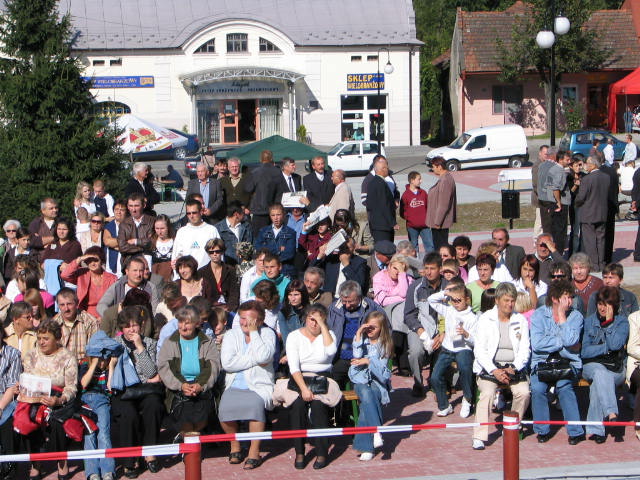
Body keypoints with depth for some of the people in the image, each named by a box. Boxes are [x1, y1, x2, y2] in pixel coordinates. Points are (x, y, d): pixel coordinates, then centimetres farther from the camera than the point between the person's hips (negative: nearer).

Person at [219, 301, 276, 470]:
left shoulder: (267, 334, 5)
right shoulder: (231, 335, 10)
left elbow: (263, 357, -16)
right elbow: (227, 363, -7)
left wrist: (253, 332, -9)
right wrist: (255, 360, -10)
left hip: (260, 386, -2)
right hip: (235, 386, 2)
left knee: (255, 404, -34)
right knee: (225, 405, -28)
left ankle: (254, 452, -21)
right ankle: (234, 446, -2)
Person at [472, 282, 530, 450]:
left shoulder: (521, 320, 10)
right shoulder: (485, 319, 2)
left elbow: (524, 350, 7)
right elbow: (479, 350, -4)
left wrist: (513, 368, -11)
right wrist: (494, 371, -16)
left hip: (514, 367, 2)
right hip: (489, 366, -2)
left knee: (524, 393, -25)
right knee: (487, 393, -29)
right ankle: (479, 437, -28)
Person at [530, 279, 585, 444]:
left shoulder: (575, 316, 3)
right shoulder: (538, 315, 2)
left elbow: (570, 341, -15)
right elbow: (536, 344, -12)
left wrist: (561, 316, -9)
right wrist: (562, 342, -12)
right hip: (542, 363, 1)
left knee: (563, 386, -30)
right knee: (537, 388, -27)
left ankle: (576, 431, -20)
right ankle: (543, 430, -9)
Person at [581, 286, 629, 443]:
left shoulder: (622, 322, 5)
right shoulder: (589, 321, 9)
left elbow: (615, 344, -14)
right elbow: (584, 351, 1)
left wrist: (609, 321, -8)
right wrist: (607, 347, -6)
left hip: (616, 369, -1)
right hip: (592, 365, 1)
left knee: (598, 383, -32)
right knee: (600, 372, -36)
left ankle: (595, 429, -35)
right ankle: (611, 413, -51)